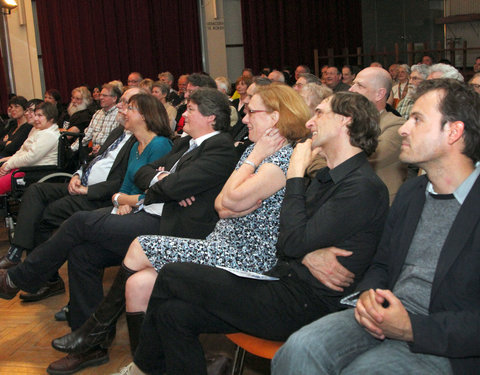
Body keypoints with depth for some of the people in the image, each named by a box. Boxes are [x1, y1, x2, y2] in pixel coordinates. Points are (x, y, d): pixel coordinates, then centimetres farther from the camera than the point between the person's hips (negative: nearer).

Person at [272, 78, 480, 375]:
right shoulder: (411, 192, 13)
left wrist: (412, 328, -20)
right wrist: (368, 294, -2)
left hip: (444, 347, -5)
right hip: (384, 317, 5)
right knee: (300, 348, -21)